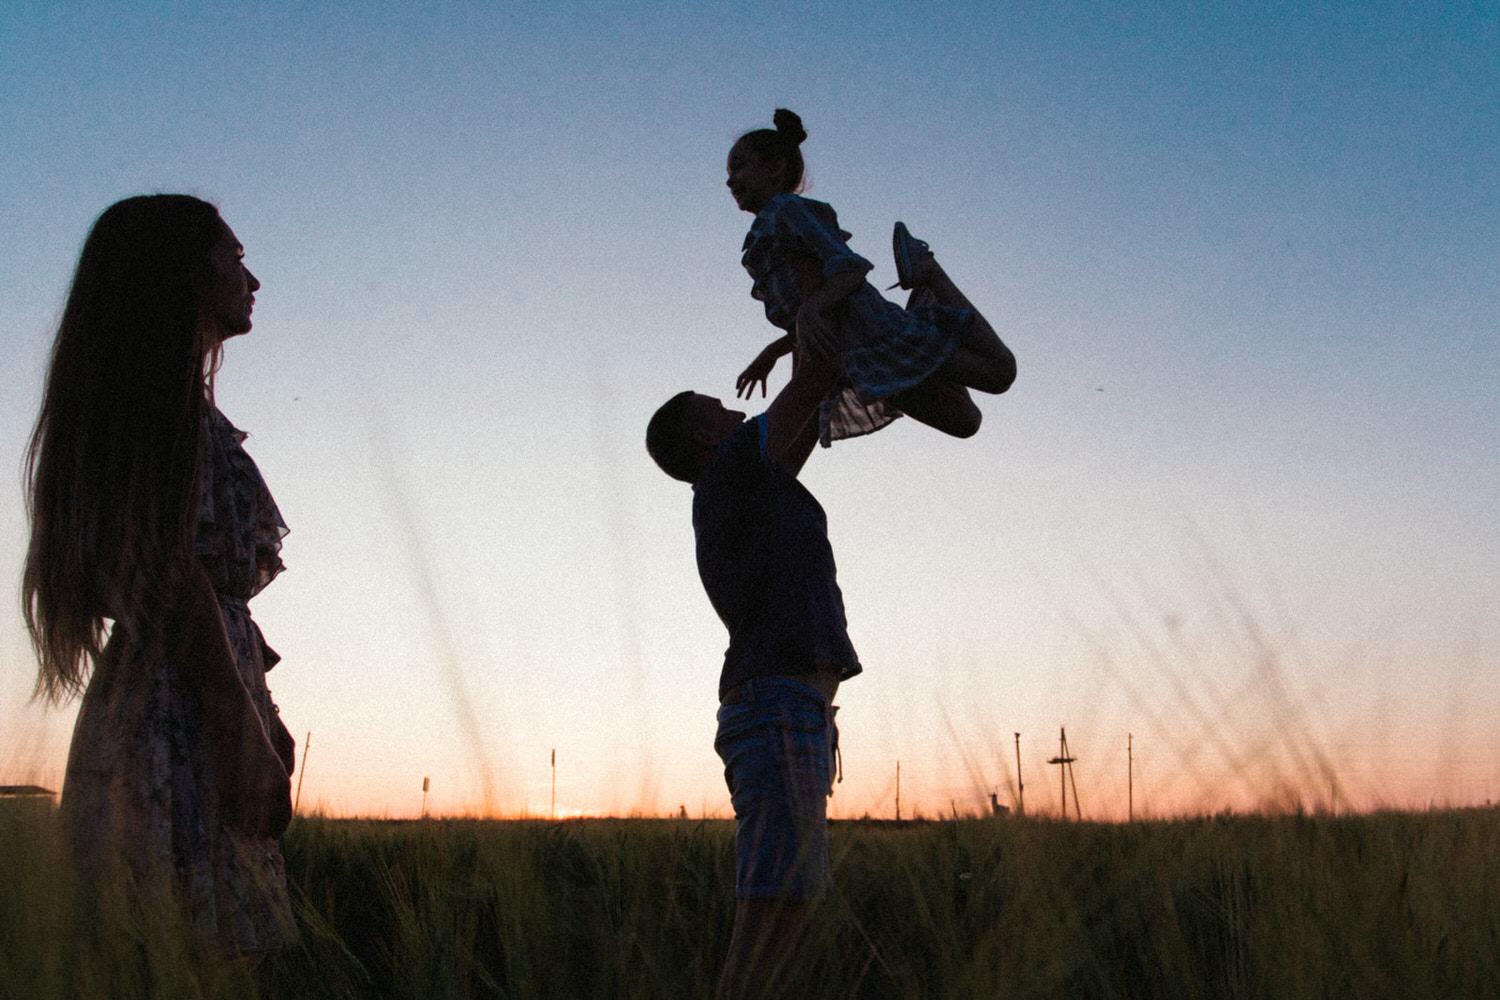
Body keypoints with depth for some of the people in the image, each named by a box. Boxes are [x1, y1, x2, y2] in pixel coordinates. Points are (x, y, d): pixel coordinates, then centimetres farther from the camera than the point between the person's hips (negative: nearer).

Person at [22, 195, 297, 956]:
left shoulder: (134, 398, 22)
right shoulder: (170, 394, -8)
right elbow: (177, 574, -17)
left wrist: (256, 719, 21)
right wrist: (248, 736, -19)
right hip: (185, 717, -10)